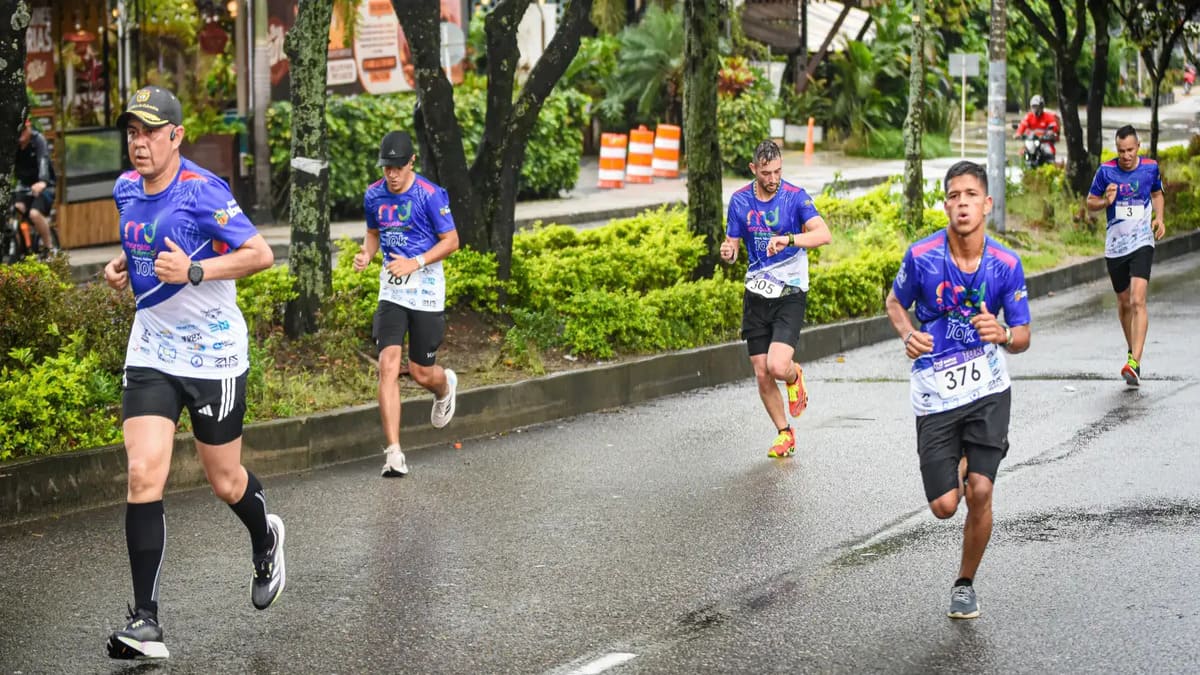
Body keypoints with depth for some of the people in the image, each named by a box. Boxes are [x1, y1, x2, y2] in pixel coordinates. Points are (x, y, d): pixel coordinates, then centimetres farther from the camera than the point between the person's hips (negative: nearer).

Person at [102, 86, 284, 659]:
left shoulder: (203, 191, -17)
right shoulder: (126, 189, 3)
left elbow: (261, 253, -18)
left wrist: (193, 271, -27)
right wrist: (123, 263, 5)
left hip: (214, 354, -4)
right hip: (151, 350, 5)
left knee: (225, 482, 10)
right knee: (143, 475, -11)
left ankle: (265, 538, 47)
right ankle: (145, 623, -9)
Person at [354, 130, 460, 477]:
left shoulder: (431, 195, -12)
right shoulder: (373, 195, 3)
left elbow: (451, 241, -7)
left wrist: (415, 262, -19)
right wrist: (366, 255, -2)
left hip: (426, 290, -3)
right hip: (391, 290, 3)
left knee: (421, 372, 5)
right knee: (388, 365, -13)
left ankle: (446, 386, 46)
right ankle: (393, 453, -14)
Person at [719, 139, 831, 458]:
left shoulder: (795, 196, -9)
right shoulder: (739, 201, 2)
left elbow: (823, 234, -22)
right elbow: (733, 243, 11)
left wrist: (789, 239, -38)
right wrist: (727, 252, -13)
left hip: (790, 294, -4)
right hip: (756, 296, 4)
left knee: (777, 366, -20)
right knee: (762, 375, 3)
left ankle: (795, 376, 17)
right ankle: (785, 434, 23)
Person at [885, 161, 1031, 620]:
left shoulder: (1006, 264, -8)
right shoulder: (922, 256, -10)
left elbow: (1023, 336, 0)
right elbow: (896, 302, 10)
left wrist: (1004, 336, -24)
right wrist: (907, 334, -11)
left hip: (987, 388, 0)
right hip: (935, 391, 0)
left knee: (979, 492, -11)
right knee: (944, 505, -1)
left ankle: (966, 583, 14)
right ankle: (959, 462, 38)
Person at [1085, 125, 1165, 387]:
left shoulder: (1151, 167, -2)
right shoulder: (1106, 170, -4)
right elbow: (1090, 201, 6)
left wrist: (1159, 217, 0)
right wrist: (1106, 201, -16)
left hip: (1142, 243, -2)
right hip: (1115, 245, 2)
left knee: (1137, 301, -17)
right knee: (1124, 302, 14)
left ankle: (1134, 362, -24)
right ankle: (1131, 349, 38)